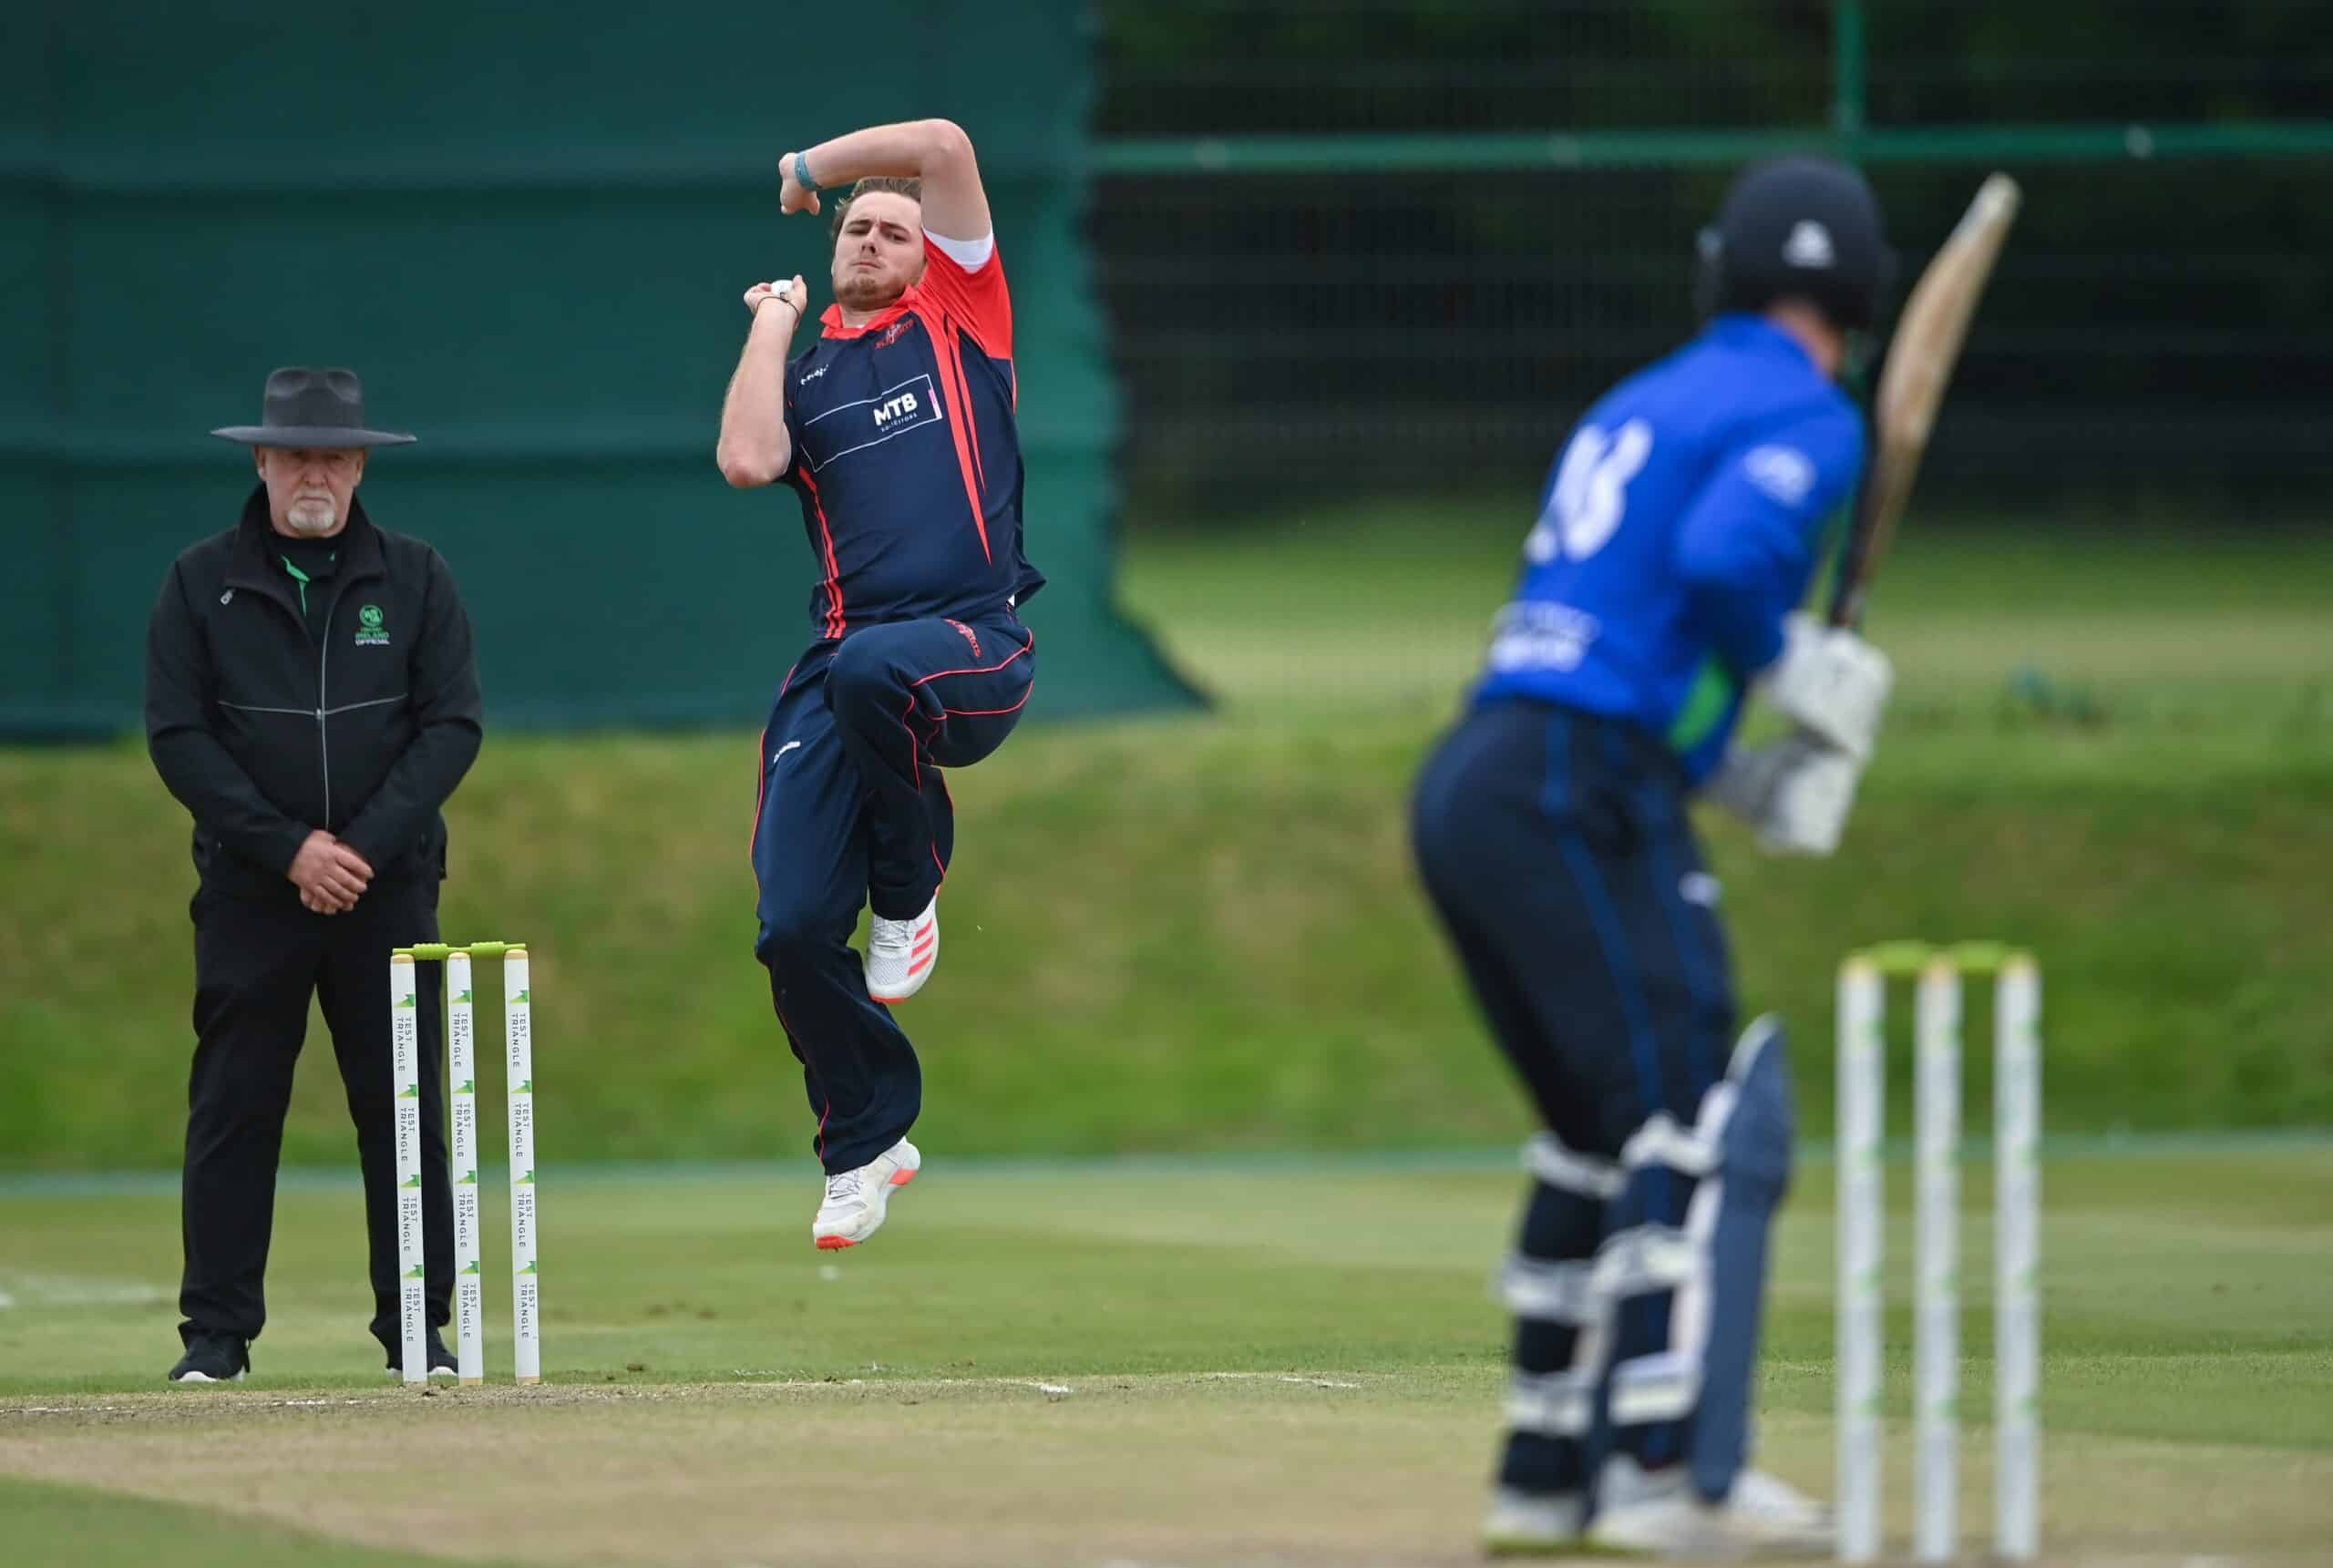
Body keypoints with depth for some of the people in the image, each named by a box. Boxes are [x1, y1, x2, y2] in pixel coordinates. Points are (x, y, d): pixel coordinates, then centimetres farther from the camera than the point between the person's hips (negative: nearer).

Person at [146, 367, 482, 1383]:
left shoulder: (413, 578, 7)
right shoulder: (201, 584, 4)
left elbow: (452, 726, 1)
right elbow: (178, 737, -2)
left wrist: (365, 844, -12)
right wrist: (288, 846, -12)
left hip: (389, 887, 1)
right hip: (250, 889, -1)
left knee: (406, 1108, 0)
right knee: (233, 1108, -1)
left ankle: (418, 1326, 6)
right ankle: (217, 1330, 4)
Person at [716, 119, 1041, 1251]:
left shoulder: (957, 318, 14)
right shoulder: (802, 374, 22)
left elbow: (942, 147, 5)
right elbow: (746, 462, 1)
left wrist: (808, 167, 17)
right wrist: (772, 324, 11)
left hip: (973, 645, -4)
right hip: (842, 654, 4)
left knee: (872, 670, -41)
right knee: (793, 927, -9)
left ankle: (910, 892, -12)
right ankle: (866, 1146, 13)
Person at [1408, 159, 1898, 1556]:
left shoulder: (1637, 407, 25)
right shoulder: (1806, 417, -2)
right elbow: (1723, 556, -22)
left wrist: (1754, 777, 17)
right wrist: (1802, 671, -4)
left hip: (1469, 784, 9)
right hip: (1579, 798, -9)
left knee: (1608, 1125, 18)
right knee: (1703, 1113, -12)